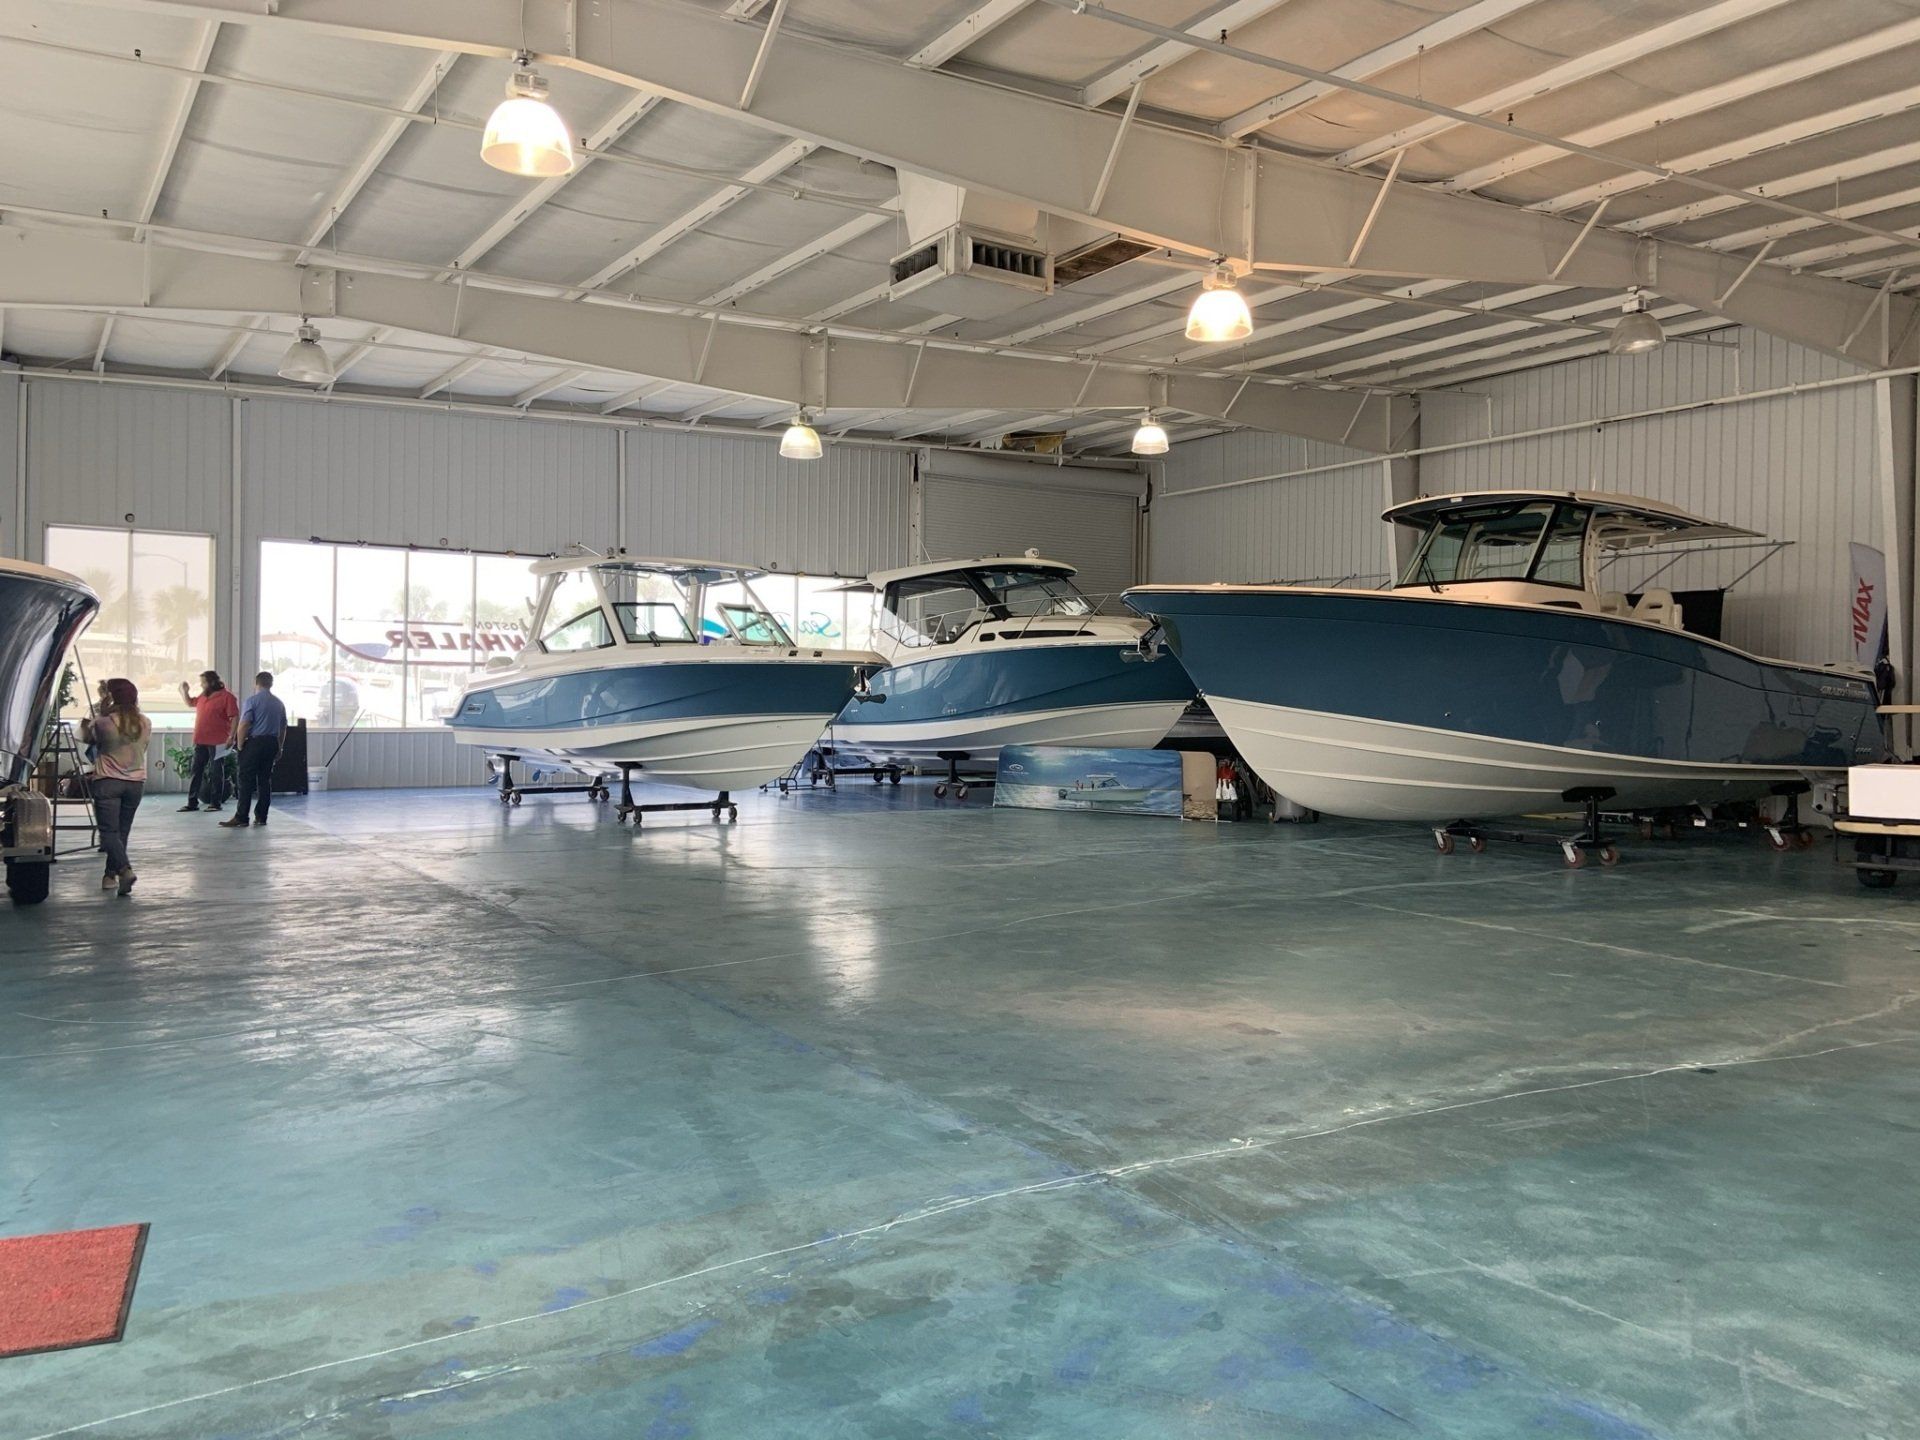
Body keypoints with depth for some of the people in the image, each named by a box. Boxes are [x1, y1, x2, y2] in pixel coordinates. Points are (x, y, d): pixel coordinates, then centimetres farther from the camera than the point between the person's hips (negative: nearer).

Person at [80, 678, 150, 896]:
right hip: (136, 782, 4)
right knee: (122, 831, 14)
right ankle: (111, 874, 22)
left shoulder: (104, 722, -12)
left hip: (108, 782, -4)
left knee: (109, 831, -4)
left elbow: (90, 736, 6)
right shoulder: (146, 724, 0)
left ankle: (125, 869, -24)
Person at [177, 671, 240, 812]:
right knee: (196, 772, 9)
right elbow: (190, 702, 34)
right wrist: (183, 690, 17)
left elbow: (235, 717, -15)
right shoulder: (203, 696, 14)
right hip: (200, 741, 8)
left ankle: (215, 803, 7)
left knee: (215, 773, 0)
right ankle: (192, 802, 15)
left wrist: (231, 737, -21)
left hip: (217, 742, -8)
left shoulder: (226, 696, -10)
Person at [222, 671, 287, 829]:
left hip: (254, 743, -6)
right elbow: (283, 728, 17)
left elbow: (244, 725, -15)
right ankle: (261, 817, 10)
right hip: (271, 743, 6)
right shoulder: (279, 703, 11)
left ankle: (241, 818, -9)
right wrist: (278, 748, 25)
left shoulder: (252, 700, -8)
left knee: (247, 781, -6)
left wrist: (239, 745, -5)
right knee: (265, 780, 9)